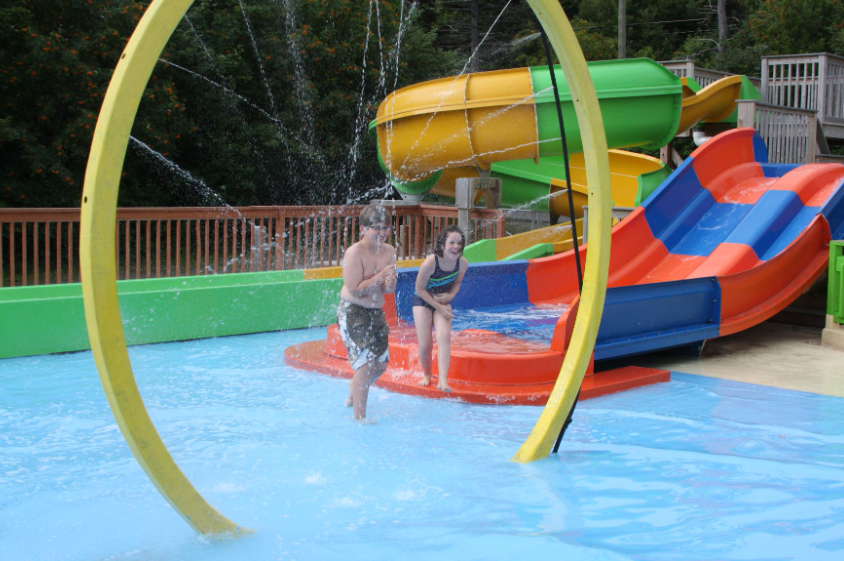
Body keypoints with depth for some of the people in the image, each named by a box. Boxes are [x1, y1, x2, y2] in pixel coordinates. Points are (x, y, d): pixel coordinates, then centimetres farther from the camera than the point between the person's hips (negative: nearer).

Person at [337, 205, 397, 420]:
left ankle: (354, 389, 43)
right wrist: (380, 277, -23)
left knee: (381, 363, 14)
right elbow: (355, 290, -22)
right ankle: (360, 417, 0)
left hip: (376, 312, 7)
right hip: (353, 313, -7)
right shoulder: (354, 253, -17)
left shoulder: (389, 251, 3)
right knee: (365, 364, -10)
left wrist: (389, 283, -18)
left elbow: (389, 290, 5)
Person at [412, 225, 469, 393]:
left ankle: (443, 381, -23)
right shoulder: (430, 263, -30)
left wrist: (451, 295, -14)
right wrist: (439, 307, -17)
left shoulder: (463, 263, -16)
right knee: (425, 344, -5)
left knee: (444, 336, -18)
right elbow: (419, 289, -18)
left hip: (443, 301, 3)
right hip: (422, 301, -3)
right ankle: (426, 375, 22)